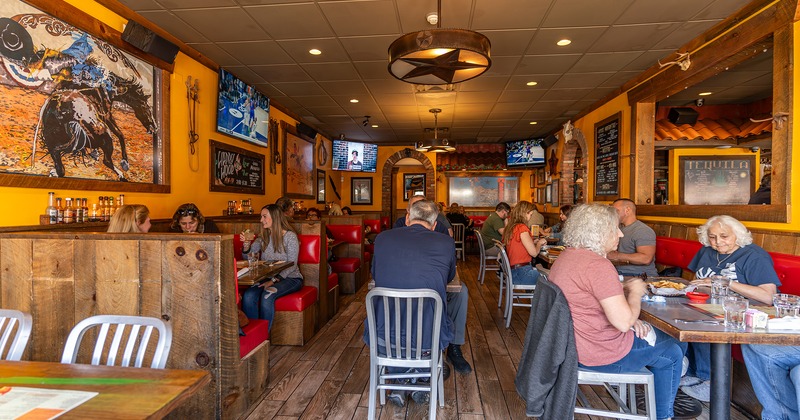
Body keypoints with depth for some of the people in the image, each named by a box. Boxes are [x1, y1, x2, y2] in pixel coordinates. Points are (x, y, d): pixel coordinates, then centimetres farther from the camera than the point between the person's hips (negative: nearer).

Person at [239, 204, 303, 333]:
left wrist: (274, 280, -23)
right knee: (248, 296, -24)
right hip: (267, 277, 5)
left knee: (267, 296, -32)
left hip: (290, 278, -5)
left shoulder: (290, 236, -8)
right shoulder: (263, 237, 11)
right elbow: (248, 257, 10)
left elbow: (292, 265, -13)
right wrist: (246, 244, -11)